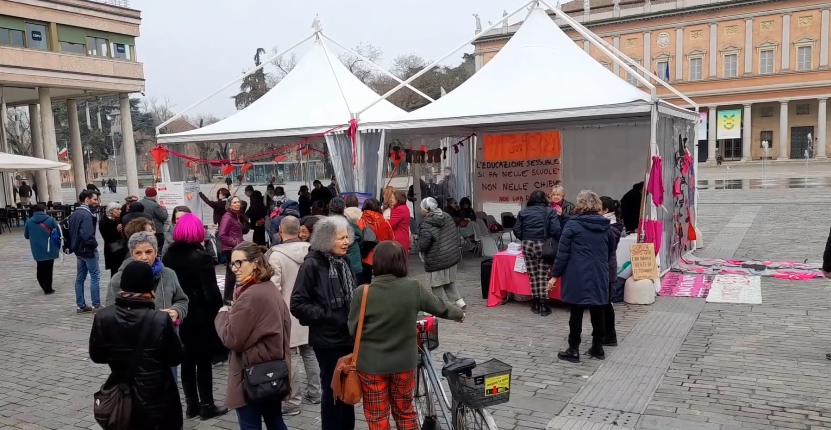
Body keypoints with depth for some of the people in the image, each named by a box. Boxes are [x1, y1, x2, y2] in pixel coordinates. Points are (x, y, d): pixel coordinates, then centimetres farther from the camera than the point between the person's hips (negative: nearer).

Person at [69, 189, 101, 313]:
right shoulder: (86, 214, -19)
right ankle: (96, 305, -1)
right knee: (95, 277, -3)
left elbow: (71, 231, 14)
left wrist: (74, 246, 12)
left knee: (80, 278, 11)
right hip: (88, 250, -9)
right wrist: (94, 244, -12)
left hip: (78, 250, 9)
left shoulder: (74, 213, 11)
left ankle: (81, 305, 17)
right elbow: (87, 235, -28)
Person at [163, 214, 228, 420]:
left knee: (186, 360, 12)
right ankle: (206, 406, 11)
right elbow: (211, 291, -17)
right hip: (201, 315, -5)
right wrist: (219, 310, -6)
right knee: (203, 361, 3)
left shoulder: (168, 255, 3)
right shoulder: (202, 257, -15)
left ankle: (192, 405, 20)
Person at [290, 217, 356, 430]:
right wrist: (325, 315, -19)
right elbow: (297, 304, -16)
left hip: (348, 336, 7)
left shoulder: (343, 261, 8)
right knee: (333, 389, 5)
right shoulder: (312, 264, -15)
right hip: (328, 339, -7)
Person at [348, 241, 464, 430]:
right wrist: (459, 314, 24)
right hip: (404, 362, 2)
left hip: (371, 364, -2)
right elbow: (439, 306, 4)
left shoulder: (363, 293, -17)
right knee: (405, 412, 23)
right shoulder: (413, 288, -12)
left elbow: (352, 329, -8)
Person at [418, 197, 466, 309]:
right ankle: (459, 300, 17)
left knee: (436, 284, 6)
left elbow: (423, 245, -23)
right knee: (449, 281, 22)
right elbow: (457, 234, 9)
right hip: (453, 256, 8)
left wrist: (420, 249, -1)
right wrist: (456, 247, 19)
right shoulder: (447, 217, 2)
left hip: (436, 259, -8)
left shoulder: (426, 225, -21)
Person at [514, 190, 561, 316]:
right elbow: (556, 230, -11)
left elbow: (517, 231, 4)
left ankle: (535, 304, 15)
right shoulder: (550, 211, -2)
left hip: (527, 245, 2)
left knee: (532, 275, 10)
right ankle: (543, 305, 3)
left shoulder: (523, 212, 6)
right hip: (544, 245, -2)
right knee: (543, 276, 2)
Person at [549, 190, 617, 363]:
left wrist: (555, 275, -3)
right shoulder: (605, 226, 7)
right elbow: (611, 253, 15)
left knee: (576, 313, 2)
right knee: (597, 312, 14)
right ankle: (598, 348, 24)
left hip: (578, 276, -5)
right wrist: (609, 274, 28)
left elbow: (563, 252, -9)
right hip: (599, 276, 5)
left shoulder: (573, 224, -8)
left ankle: (573, 350, 8)